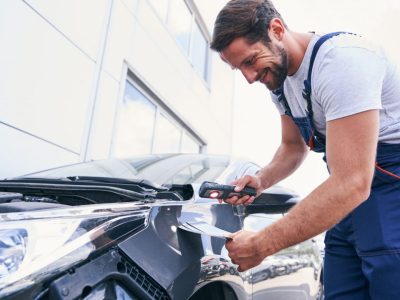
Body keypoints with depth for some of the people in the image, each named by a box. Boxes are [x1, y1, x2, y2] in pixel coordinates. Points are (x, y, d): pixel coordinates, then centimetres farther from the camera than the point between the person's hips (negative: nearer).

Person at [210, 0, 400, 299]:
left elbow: (351, 183, -30)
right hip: (351, 201, 7)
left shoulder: (342, 59, -24)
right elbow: (293, 146, 17)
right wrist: (261, 180, -3)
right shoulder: (280, 77, 4)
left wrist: (261, 245, -24)